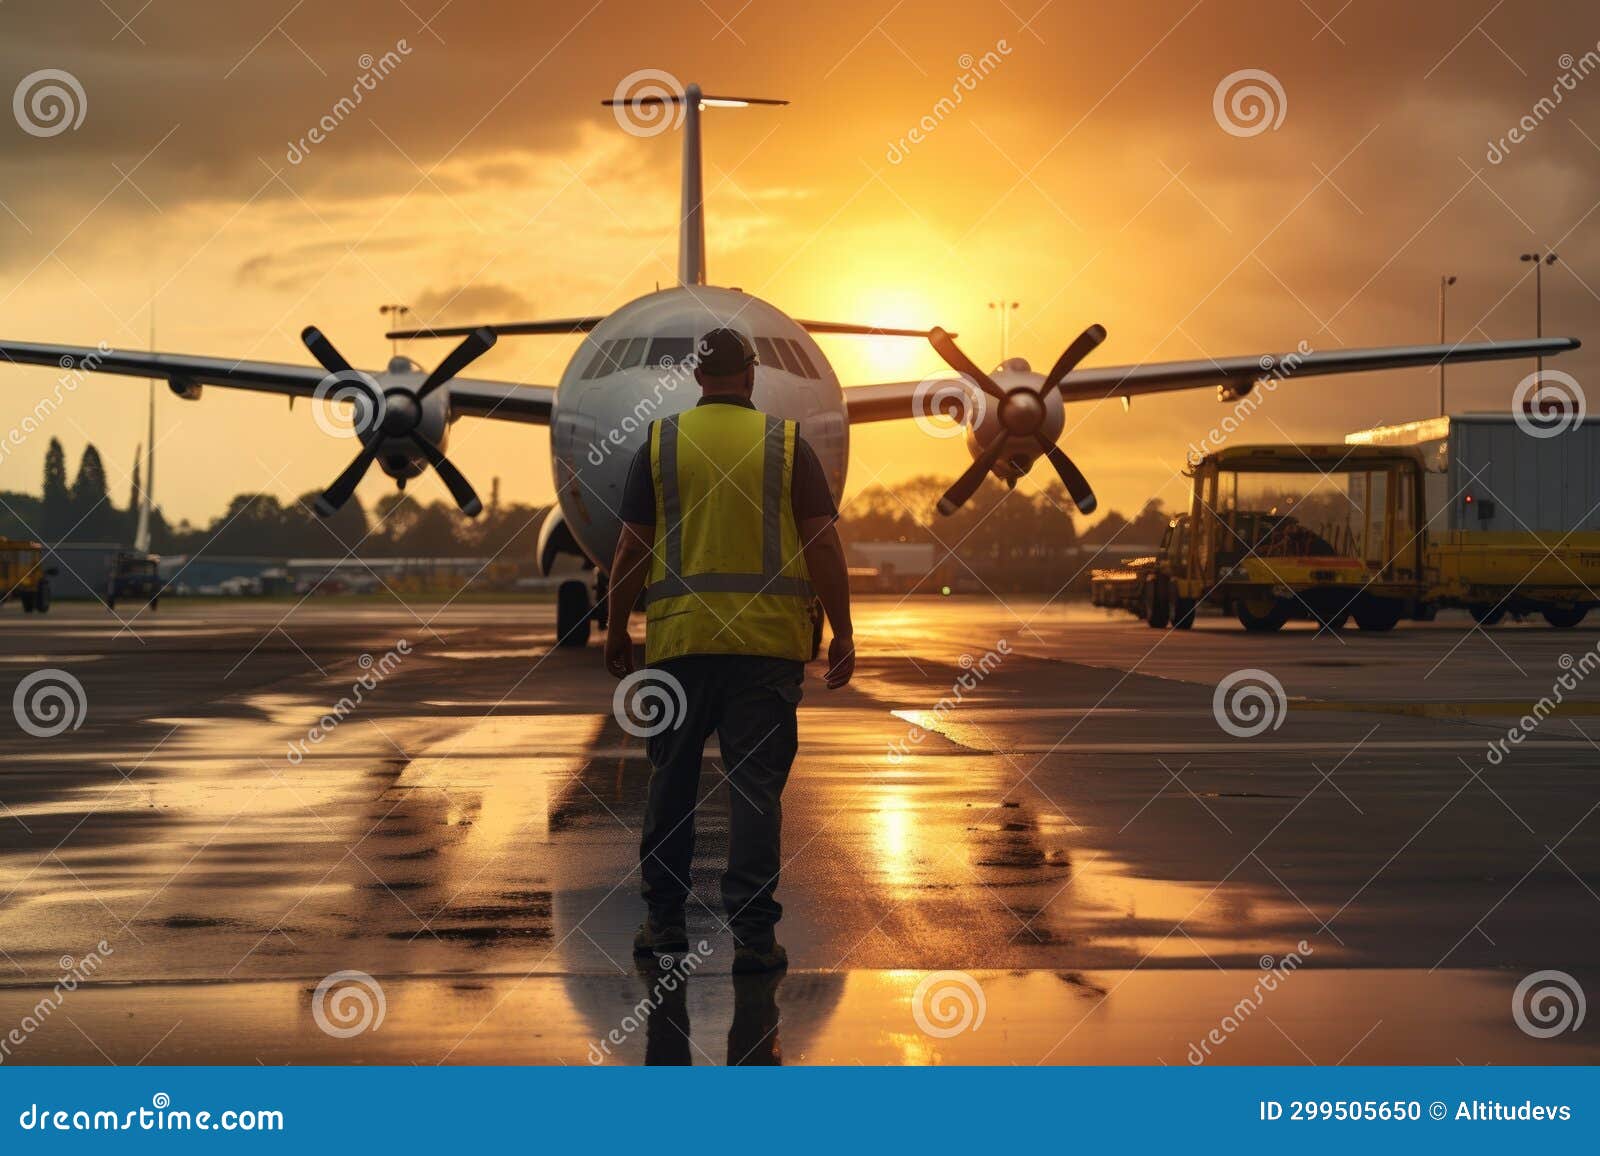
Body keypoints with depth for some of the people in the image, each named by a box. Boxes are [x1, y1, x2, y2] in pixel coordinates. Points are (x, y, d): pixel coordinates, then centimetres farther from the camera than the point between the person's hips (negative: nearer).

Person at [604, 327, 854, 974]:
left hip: (679, 637, 1)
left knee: (672, 781, 13)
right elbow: (823, 544, -2)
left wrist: (616, 630, 13)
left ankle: (663, 920, 19)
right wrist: (843, 634, 3)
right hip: (769, 642, -1)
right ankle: (753, 933, -4)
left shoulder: (661, 443, 4)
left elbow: (632, 548, 4)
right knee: (756, 785, 0)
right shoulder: (786, 444, 2)